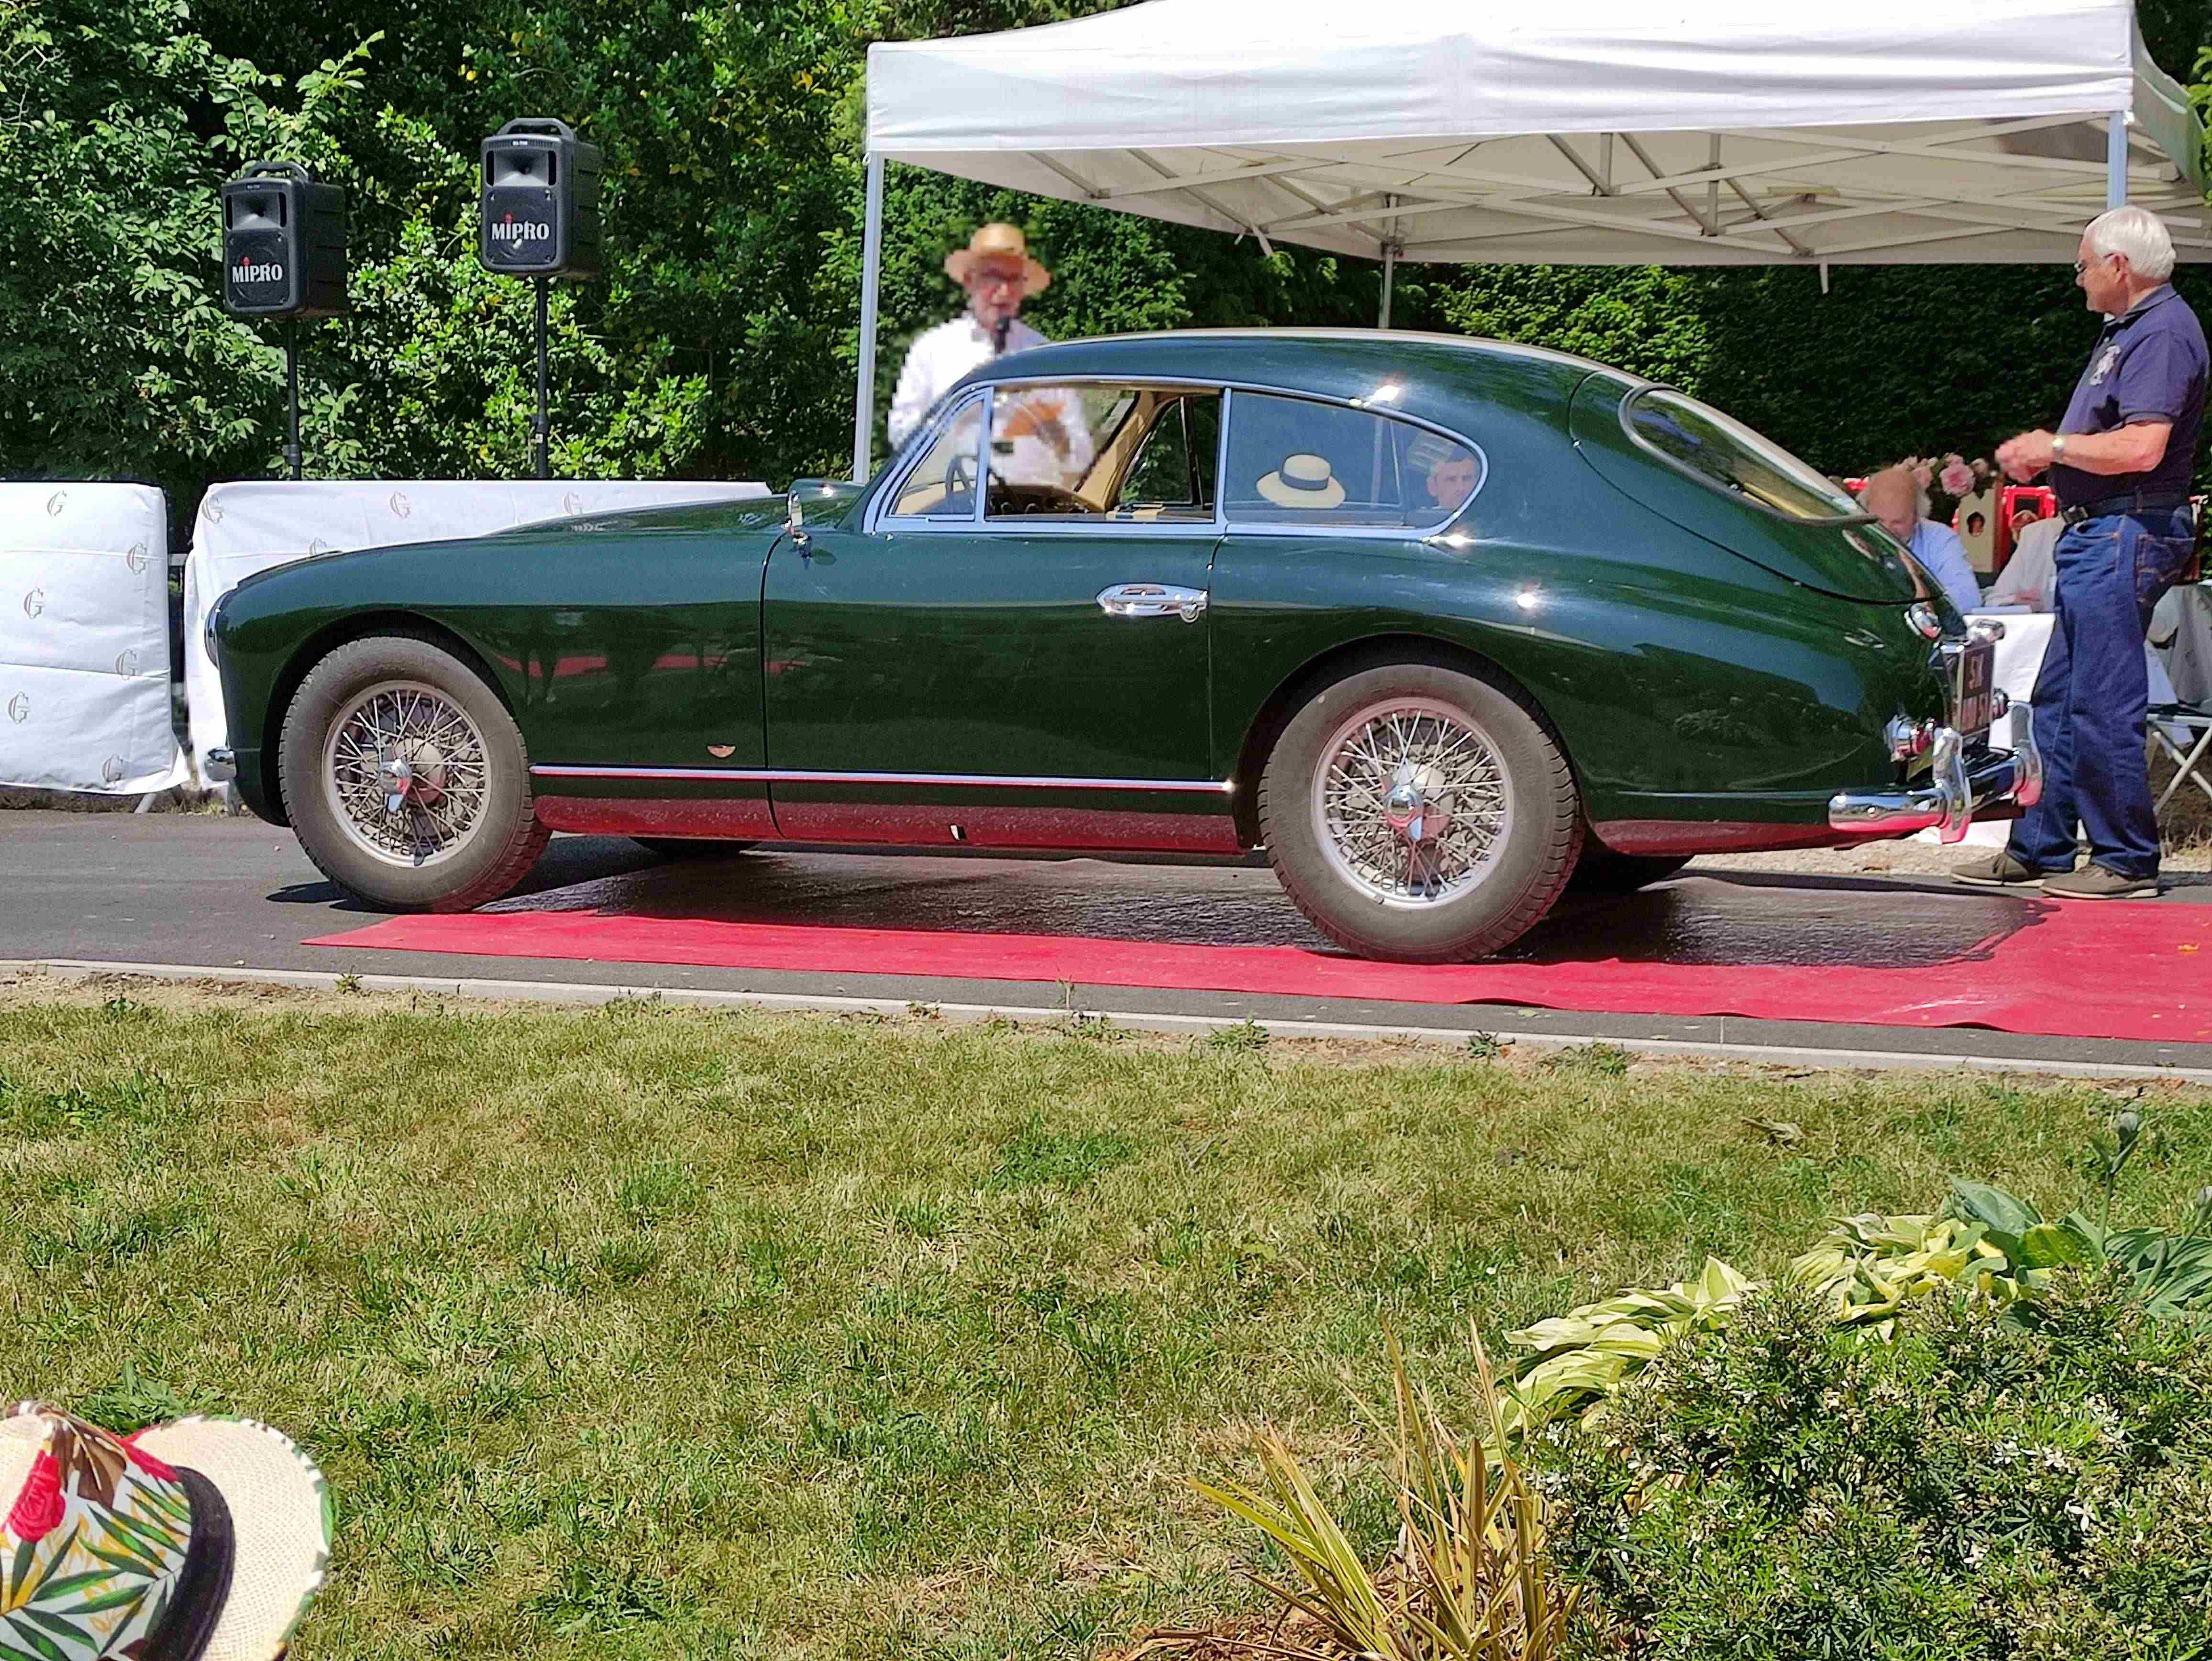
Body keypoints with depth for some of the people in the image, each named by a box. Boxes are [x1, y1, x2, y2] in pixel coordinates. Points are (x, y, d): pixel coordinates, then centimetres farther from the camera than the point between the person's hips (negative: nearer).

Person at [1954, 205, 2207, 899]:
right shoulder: (2127, 329, 19)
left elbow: (2142, 448, -25)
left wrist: (2055, 448, -13)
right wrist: (2046, 451, 8)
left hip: (2126, 537, -11)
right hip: (2096, 535, 11)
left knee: (2103, 705, -7)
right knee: (2057, 701, 13)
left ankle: (2127, 859, 0)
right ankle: (2038, 849, 19)